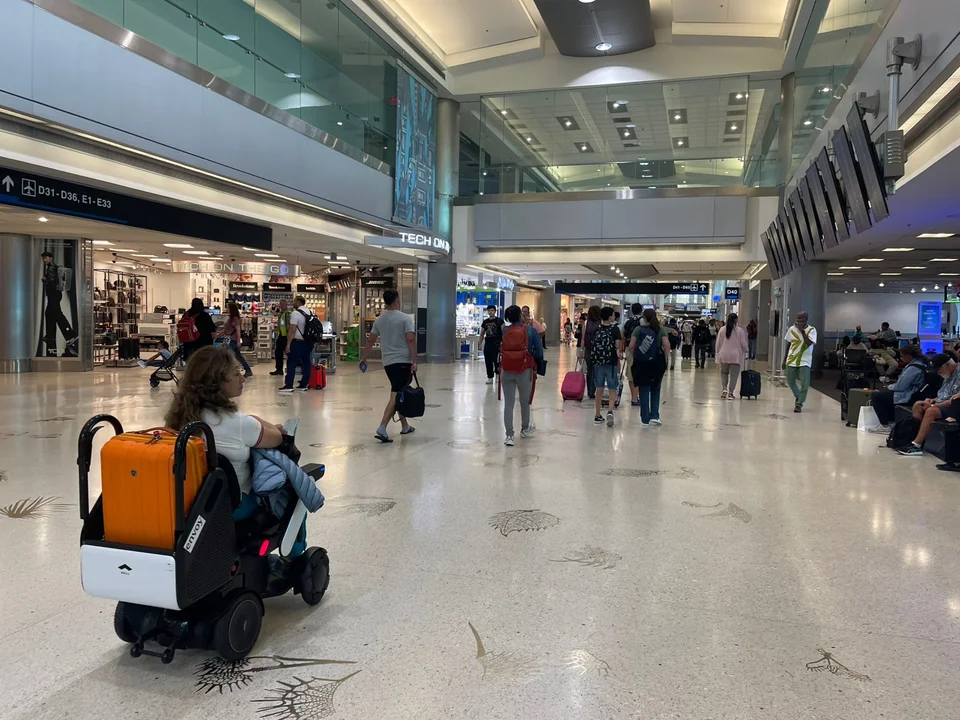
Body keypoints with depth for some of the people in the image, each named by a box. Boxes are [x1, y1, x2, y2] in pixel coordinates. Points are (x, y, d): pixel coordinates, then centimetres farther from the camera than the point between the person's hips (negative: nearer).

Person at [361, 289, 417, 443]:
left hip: (388, 362, 6)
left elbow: (370, 340, 13)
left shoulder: (379, 320, 10)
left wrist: (364, 358, 24)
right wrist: (414, 361, -14)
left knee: (398, 394, 17)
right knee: (396, 395, -9)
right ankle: (382, 428, -19)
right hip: (403, 361, -6)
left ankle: (405, 426, 26)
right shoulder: (405, 318, -6)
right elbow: (411, 340, -15)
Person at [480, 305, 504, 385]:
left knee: (496, 361, -9)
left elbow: (503, 332, -7)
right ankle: (490, 377, 15)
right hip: (487, 343, 5)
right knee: (488, 362, 6)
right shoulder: (485, 321, 12)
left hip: (497, 343, -5)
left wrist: (502, 342, -16)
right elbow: (482, 334, 17)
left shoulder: (499, 320, -2)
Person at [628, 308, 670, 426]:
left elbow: (631, 347, -7)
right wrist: (663, 357, 6)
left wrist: (634, 357, 9)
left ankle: (645, 419, 10)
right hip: (657, 363, 0)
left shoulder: (638, 329, -2)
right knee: (655, 389, 17)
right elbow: (667, 346, -9)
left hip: (641, 363, 0)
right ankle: (654, 416, 9)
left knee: (643, 391, 7)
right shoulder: (661, 329, -1)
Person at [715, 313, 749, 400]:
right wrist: (746, 351, 17)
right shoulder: (740, 330, -7)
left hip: (724, 355, 2)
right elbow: (743, 343, -1)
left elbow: (718, 343, 4)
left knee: (724, 372, 18)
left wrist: (718, 352, 16)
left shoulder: (723, 329, -1)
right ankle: (730, 393, 2)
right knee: (734, 374, 3)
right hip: (736, 356, -2)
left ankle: (724, 389, 3)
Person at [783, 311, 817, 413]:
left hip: (804, 361, -3)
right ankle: (798, 396, 37)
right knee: (790, 382, 11)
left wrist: (802, 330, -22)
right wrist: (784, 360, 11)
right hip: (791, 360, 3)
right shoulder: (792, 329, 3)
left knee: (804, 384, -6)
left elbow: (809, 343, -23)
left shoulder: (812, 330, -6)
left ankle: (799, 404, 6)